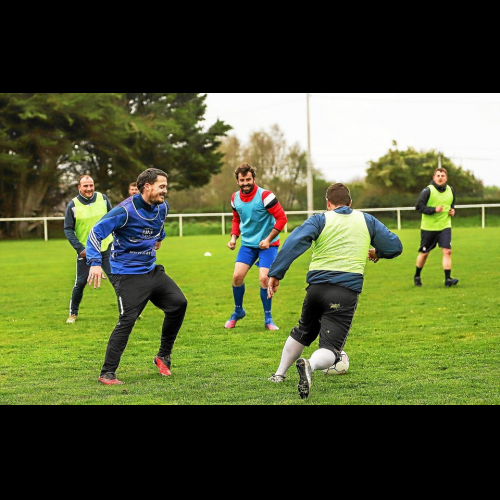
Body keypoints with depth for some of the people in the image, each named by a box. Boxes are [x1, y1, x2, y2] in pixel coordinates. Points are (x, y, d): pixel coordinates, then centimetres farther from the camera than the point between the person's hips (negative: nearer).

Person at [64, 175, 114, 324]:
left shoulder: (103, 199, -2)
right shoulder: (73, 205, -7)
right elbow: (68, 229, -3)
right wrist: (80, 248, -12)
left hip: (106, 248, 1)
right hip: (85, 251, -1)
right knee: (80, 284, 2)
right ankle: (73, 313, 20)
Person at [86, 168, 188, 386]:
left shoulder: (162, 207, 2)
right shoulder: (125, 211, -21)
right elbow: (95, 233, -21)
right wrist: (95, 263, -30)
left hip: (151, 270, 8)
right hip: (128, 275, -8)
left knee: (179, 303, -1)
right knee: (127, 321, -15)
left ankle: (164, 356, 14)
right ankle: (107, 374, -7)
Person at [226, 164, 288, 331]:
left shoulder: (264, 196, -17)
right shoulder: (235, 198, 1)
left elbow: (282, 218, -15)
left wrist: (268, 239, -18)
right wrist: (234, 237, 3)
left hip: (267, 244, -5)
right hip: (247, 244, 5)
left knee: (264, 279, -14)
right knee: (237, 276, -7)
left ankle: (268, 319, 3)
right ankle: (238, 311, 18)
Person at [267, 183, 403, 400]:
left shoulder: (320, 220, 6)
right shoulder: (367, 221, 11)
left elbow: (295, 242, -10)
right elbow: (395, 246, 13)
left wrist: (276, 273, -12)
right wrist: (377, 252, 35)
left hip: (316, 287, 2)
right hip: (346, 292, -2)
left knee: (303, 333, 29)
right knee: (330, 349, -8)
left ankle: (280, 374, 39)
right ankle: (310, 365, -41)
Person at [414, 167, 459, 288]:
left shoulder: (450, 191, 5)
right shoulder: (428, 190, -11)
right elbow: (419, 206, -15)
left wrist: (453, 211, 2)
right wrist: (434, 210, -24)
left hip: (445, 226, 3)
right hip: (429, 227, -3)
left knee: (447, 251, -13)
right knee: (424, 253, 8)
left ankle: (448, 279, -13)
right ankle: (417, 276, 29)